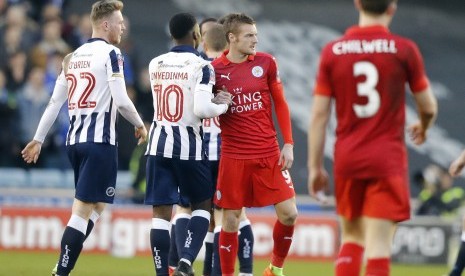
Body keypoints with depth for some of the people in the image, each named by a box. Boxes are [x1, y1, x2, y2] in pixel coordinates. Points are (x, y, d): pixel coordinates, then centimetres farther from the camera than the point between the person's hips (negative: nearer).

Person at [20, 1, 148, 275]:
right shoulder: (110, 53, -8)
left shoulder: (73, 57, 14)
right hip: (100, 140, -8)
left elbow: (55, 102, 16)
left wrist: (38, 139, 21)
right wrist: (140, 125, 2)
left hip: (75, 140, 8)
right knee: (83, 211, -6)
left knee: (96, 206, 18)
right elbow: (121, 100, -15)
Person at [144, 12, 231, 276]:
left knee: (161, 212, 4)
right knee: (203, 205, 14)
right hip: (188, 144, -4)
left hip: (159, 143, 4)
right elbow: (202, 109, -19)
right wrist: (223, 105, 1)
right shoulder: (201, 66, -10)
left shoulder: (156, 64, 8)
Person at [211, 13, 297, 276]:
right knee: (231, 219, 0)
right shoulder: (216, 69, -4)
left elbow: (280, 104, 8)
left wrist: (288, 144, 2)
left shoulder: (266, 62, 2)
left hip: (269, 154, 2)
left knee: (288, 213, -2)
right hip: (234, 156, -2)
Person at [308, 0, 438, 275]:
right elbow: (429, 107, 3)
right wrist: (423, 128, 26)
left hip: (347, 159, 3)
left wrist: (315, 167, 8)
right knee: (379, 244, -5)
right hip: (387, 159, -3)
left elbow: (319, 114, 1)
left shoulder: (332, 51, 1)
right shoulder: (404, 49, -5)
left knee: (351, 235, 18)